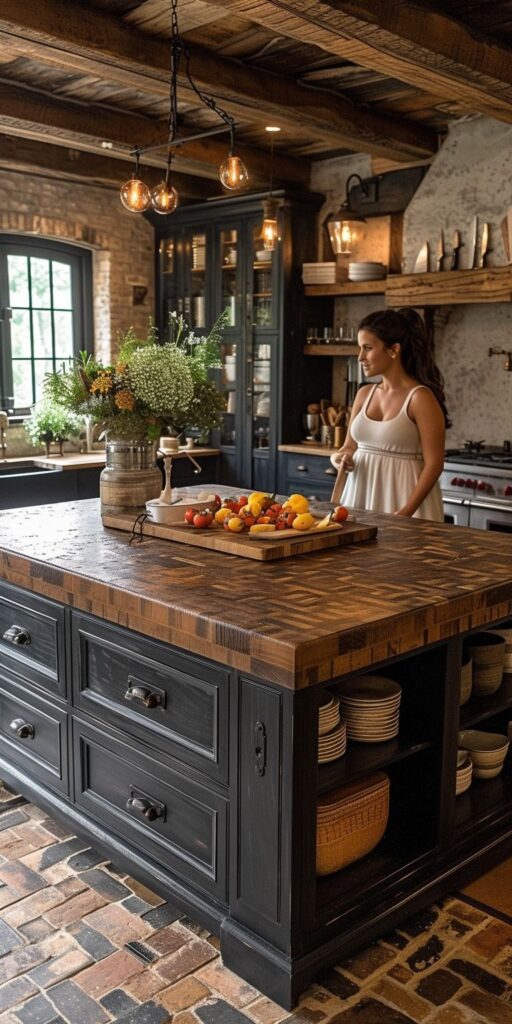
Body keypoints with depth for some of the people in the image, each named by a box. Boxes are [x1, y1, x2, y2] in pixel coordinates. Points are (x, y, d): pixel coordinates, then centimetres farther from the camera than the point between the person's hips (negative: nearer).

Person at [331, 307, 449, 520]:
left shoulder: (421, 398, -11)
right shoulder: (364, 394, 7)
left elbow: (433, 464, -13)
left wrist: (405, 513, -21)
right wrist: (340, 458, -7)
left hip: (402, 496, -5)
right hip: (360, 493, 6)